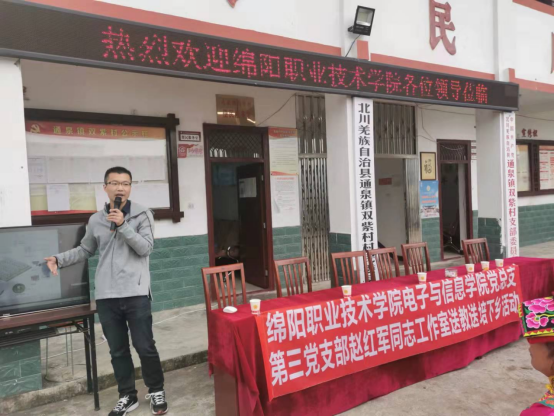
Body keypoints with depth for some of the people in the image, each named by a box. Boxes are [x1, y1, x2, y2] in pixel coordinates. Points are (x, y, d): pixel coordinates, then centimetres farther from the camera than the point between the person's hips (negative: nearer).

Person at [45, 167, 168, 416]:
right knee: (118, 351, 12)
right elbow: (85, 250, 20)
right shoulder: (96, 220, 8)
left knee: (145, 347, 2)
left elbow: (146, 248, -12)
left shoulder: (142, 214, -2)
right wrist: (58, 259, 7)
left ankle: (156, 391, 24)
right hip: (106, 296, 3)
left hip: (136, 294, -3)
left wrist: (123, 225, -19)